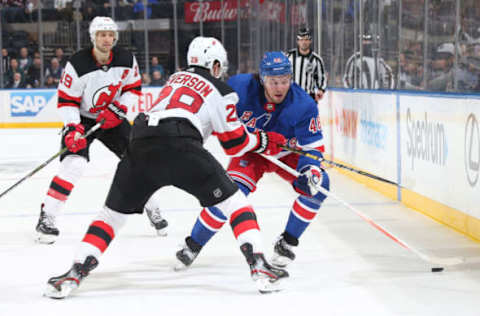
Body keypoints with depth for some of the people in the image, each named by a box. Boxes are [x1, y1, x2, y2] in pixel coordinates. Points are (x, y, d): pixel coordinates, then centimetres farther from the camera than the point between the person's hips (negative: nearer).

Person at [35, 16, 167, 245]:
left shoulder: (127, 60, -11)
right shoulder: (78, 64, -22)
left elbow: (134, 89, 0)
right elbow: (66, 100, -17)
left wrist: (117, 109, -15)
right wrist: (73, 128, -28)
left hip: (113, 118, 4)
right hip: (82, 119, -4)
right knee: (74, 163, -22)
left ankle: (151, 208, 20)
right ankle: (46, 218, -15)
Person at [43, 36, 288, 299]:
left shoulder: (176, 78, 32)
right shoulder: (221, 90, 14)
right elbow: (235, 144, 14)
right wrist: (264, 141, 31)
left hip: (140, 141, 5)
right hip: (179, 146, -5)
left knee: (114, 211, 16)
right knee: (233, 200, 8)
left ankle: (76, 272, 5)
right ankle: (258, 265, -5)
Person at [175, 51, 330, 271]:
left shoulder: (303, 105, -27)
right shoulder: (240, 87, -27)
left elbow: (313, 145, -22)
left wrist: (310, 169, -39)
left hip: (288, 153, 1)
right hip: (250, 152, -1)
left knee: (317, 184, -22)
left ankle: (287, 243, -5)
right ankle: (193, 245, 0)